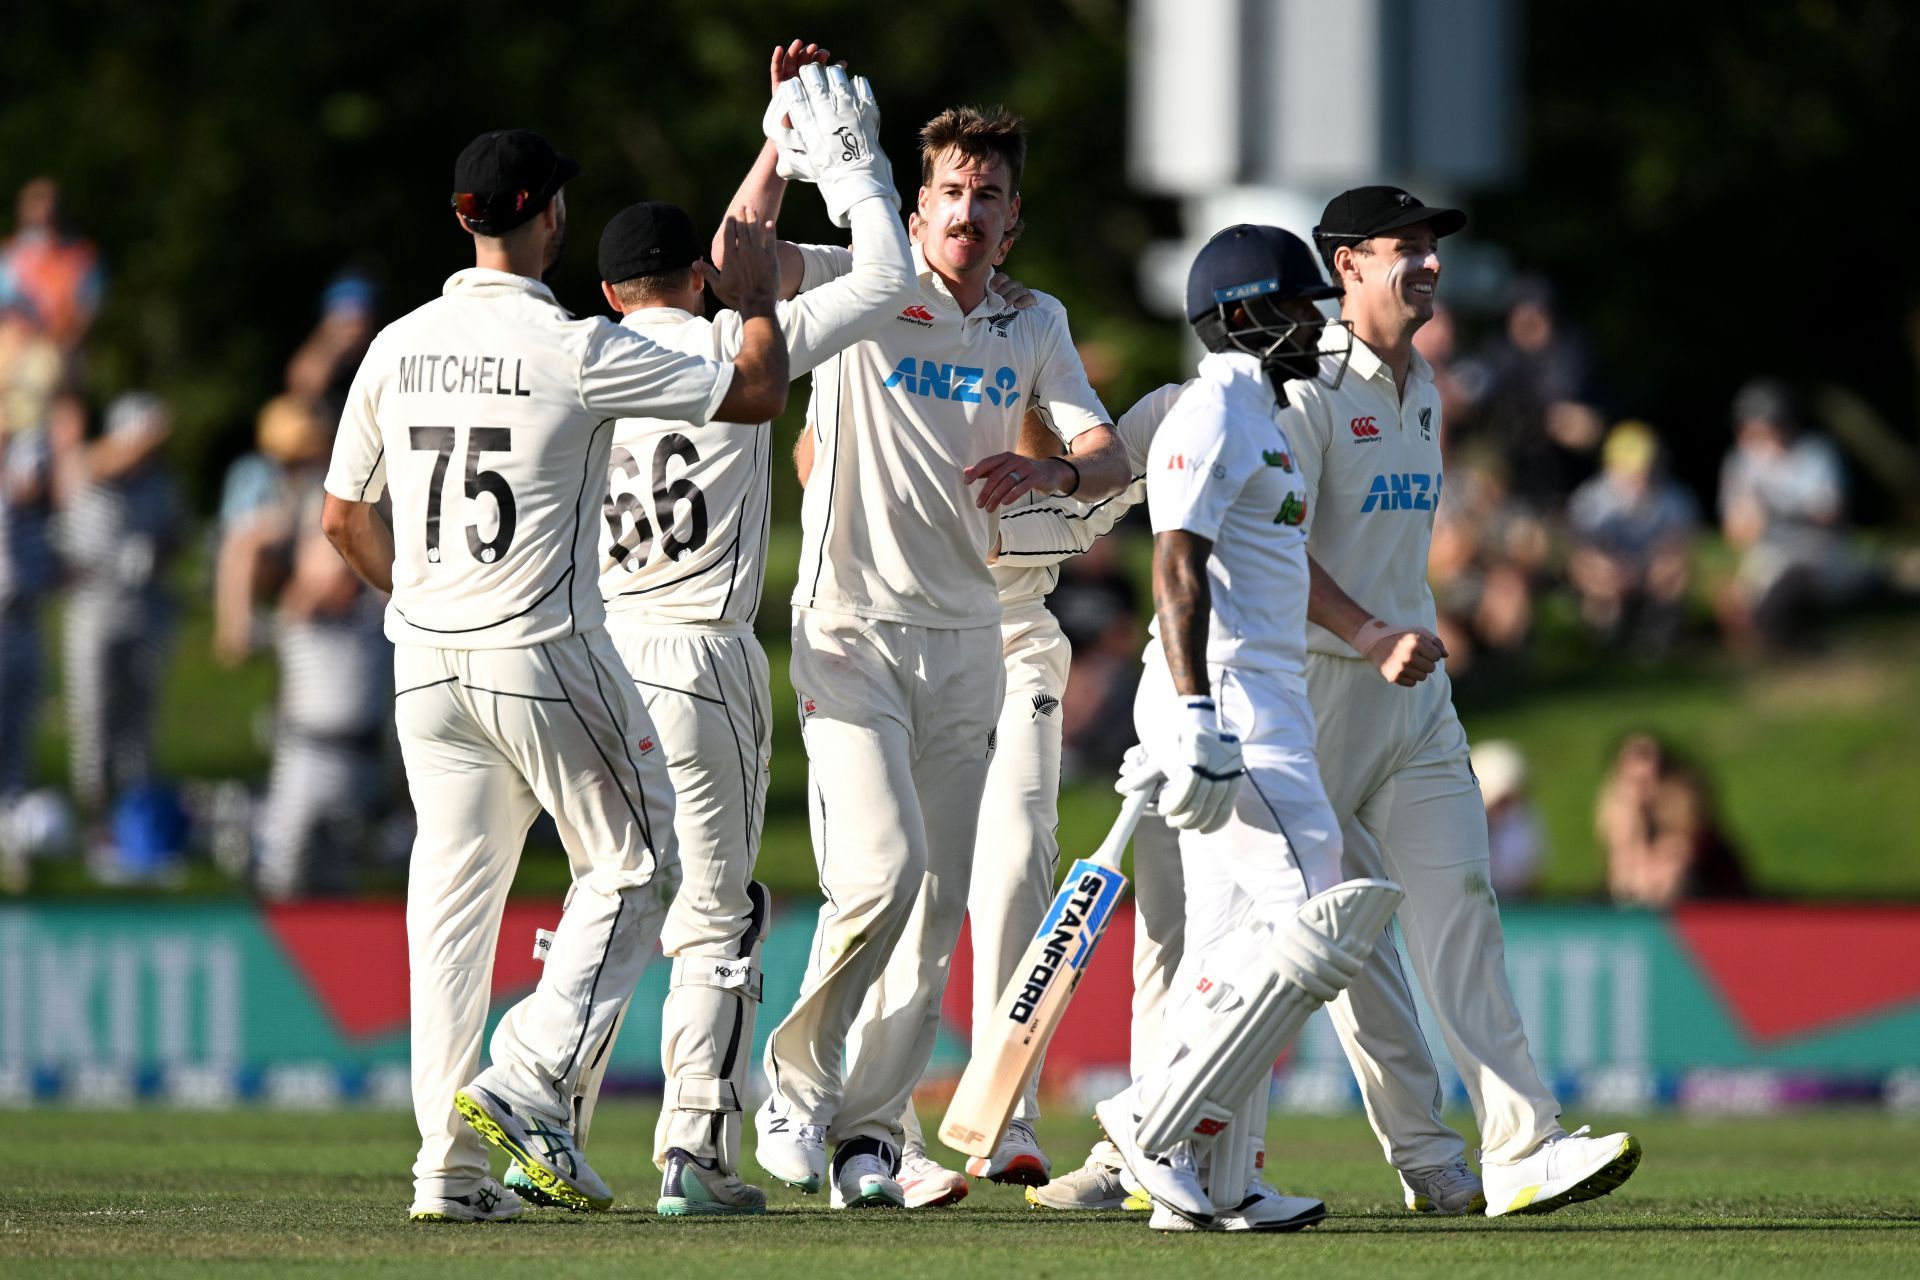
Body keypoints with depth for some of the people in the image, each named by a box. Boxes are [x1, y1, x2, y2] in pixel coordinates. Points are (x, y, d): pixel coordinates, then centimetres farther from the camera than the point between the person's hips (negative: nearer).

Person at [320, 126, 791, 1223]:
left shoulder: (398, 347, 5)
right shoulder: (579, 351, -13)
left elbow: (344, 516, 12)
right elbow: (757, 393, -7)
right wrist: (760, 288, 10)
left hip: (426, 665, 6)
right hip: (544, 657, -6)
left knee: (454, 890, 9)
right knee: (636, 867, 8)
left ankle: (451, 1164, 6)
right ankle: (528, 1084, -9)